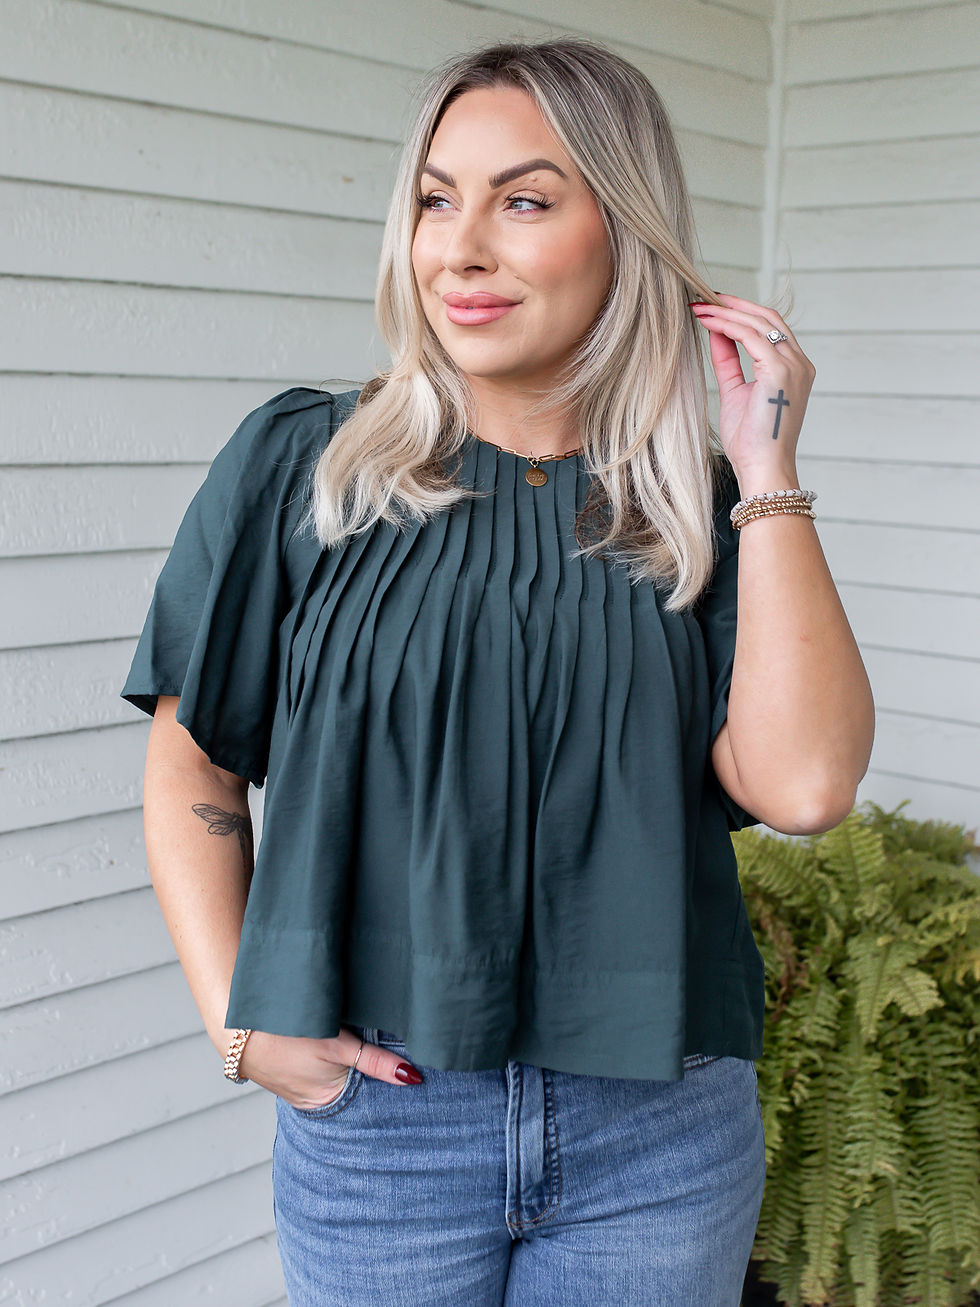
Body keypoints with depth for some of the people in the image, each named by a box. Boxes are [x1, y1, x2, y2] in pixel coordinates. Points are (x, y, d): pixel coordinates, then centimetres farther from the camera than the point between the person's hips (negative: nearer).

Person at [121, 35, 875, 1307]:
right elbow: (193, 773, 1)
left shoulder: (702, 504, -1)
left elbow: (803, 785, -15)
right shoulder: (300, 464, -3)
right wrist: (239, 1023, -8)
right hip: (376, 1114, 0)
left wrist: (767, 472, -13)